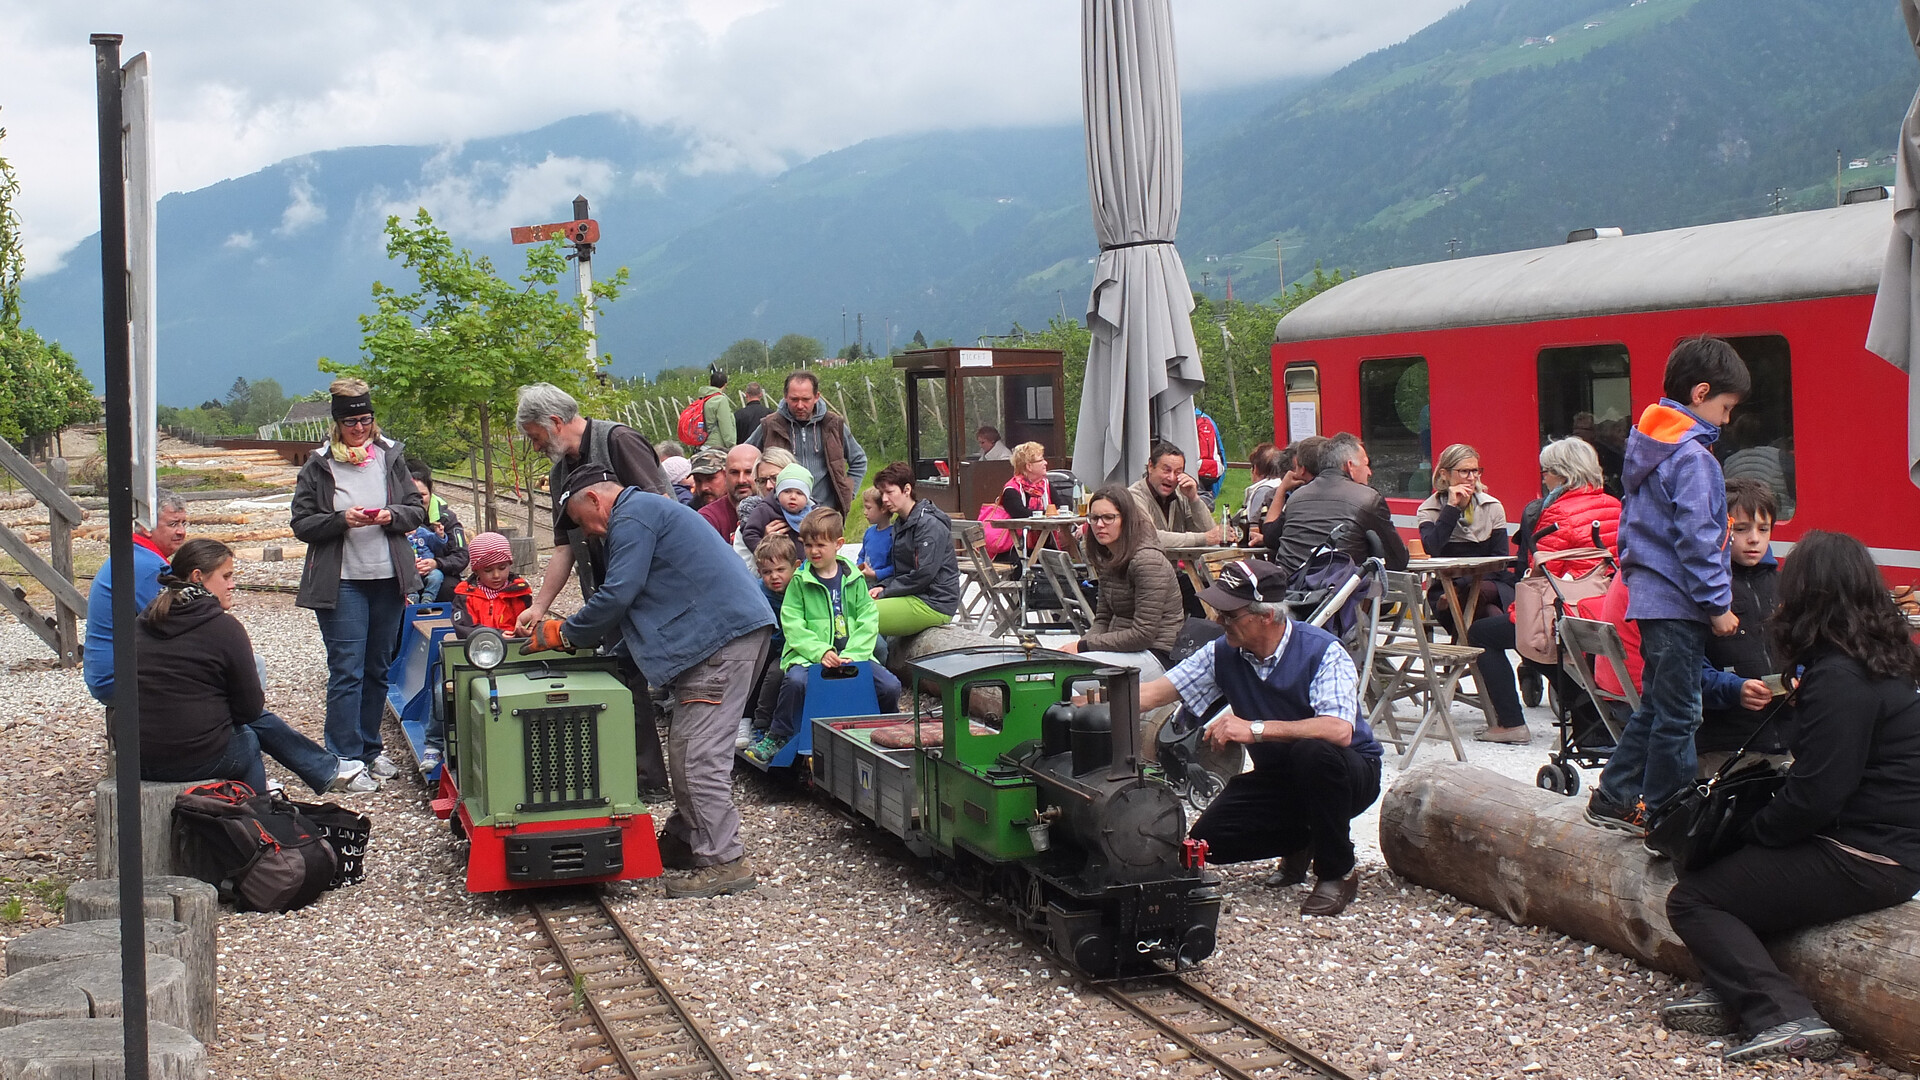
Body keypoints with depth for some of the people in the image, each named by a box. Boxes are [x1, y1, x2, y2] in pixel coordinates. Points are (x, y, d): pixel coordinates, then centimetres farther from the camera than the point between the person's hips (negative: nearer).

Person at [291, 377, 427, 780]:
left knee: (378, 669, 12)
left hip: (388, 580, 4)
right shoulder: (319, 466, 1)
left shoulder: (391, 457, 8)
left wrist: (393, 516, -12)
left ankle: (370, 748, 24)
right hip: (341, 583, -3)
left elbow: (417, 511, 9)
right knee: (347, 671, -6)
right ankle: (345, 758, -2)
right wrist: (341, 520, -17)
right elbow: (302, 524, -1)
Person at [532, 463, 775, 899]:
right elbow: (644, 599, 31)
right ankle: (686, 841, 26)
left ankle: (725, 862, -10)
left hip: (724, 636, -11)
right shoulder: (649, 510, 28)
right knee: (688, 747, 17)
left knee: (700, 753, -11)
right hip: (730, 631, 11)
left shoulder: (631, 517, -6)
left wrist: (564, 633, 0)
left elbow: (617, 596, -13)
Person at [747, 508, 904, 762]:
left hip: (853, 655, 2)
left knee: (890, 686, -16)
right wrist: (820, 652, -19)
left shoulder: (853, 579, 9)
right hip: (809, 655, -2)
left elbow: (869, 620, 3)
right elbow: (792, 626, -5)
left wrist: (853, 653, -12)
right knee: (795, 680, -34)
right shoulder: (799, 581, 3)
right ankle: (778, 737, -12)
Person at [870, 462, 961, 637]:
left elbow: (924, 574, -19)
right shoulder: (900, 523, 17)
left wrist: (885, 593, -11)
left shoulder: (930, 524, -14)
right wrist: (883, 587, 2)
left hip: (935, 604, -10)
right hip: (915, 596, 10)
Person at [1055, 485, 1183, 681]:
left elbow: (1143, 635, -20)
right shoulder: (1107, 559, 11)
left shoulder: (1148, 560, -18)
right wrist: (1078, 644, -6)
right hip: (1120, 648, 9)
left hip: (1156, 656, -9)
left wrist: (1083, 646, -17)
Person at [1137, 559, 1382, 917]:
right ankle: (1302, 842, 16)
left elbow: (1339, 731, -40)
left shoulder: (1321, 651, -25)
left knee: (1312, 752, -39)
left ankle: (1338, 871, -15)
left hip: (1347, 772, -5)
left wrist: (1255, 729, -42)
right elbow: (1156, 692, -6)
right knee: (1208, 839, -14)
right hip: (1278, 776, 5)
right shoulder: (1224, 654, -9)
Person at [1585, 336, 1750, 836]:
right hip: (1679, 602, -10)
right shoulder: (1691, 456, -17)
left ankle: (1614, 799, 24)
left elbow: (1631, 523, 20)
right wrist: (1718, 605, -16)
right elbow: (1697, 539, -21)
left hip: (1649, 592, 10)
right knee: (1678, 714, -1)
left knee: (1656, 705, 18)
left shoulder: (1647, 444, 13)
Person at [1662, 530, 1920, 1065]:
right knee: (1730, 869, 25)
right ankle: (1733, 995, 13)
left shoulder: (1839, 679, -21)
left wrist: (1752, 831, -7)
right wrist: (1801, 702, 27)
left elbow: (1814, 796, -23)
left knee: (1691, 900, -5)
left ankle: (1787, 1019, -17)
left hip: (1861, 862, -11)